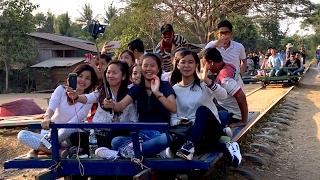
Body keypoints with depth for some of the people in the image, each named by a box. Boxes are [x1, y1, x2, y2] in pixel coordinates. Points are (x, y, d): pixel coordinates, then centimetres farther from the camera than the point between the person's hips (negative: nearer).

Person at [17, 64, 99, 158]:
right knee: (22, 135, -20)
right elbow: (51, 107, -22)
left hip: (67, 137, -2)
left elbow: (75, 121, -18)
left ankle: (38, 147, -23)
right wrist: (47, 117, -47)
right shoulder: (61, 90, -2)